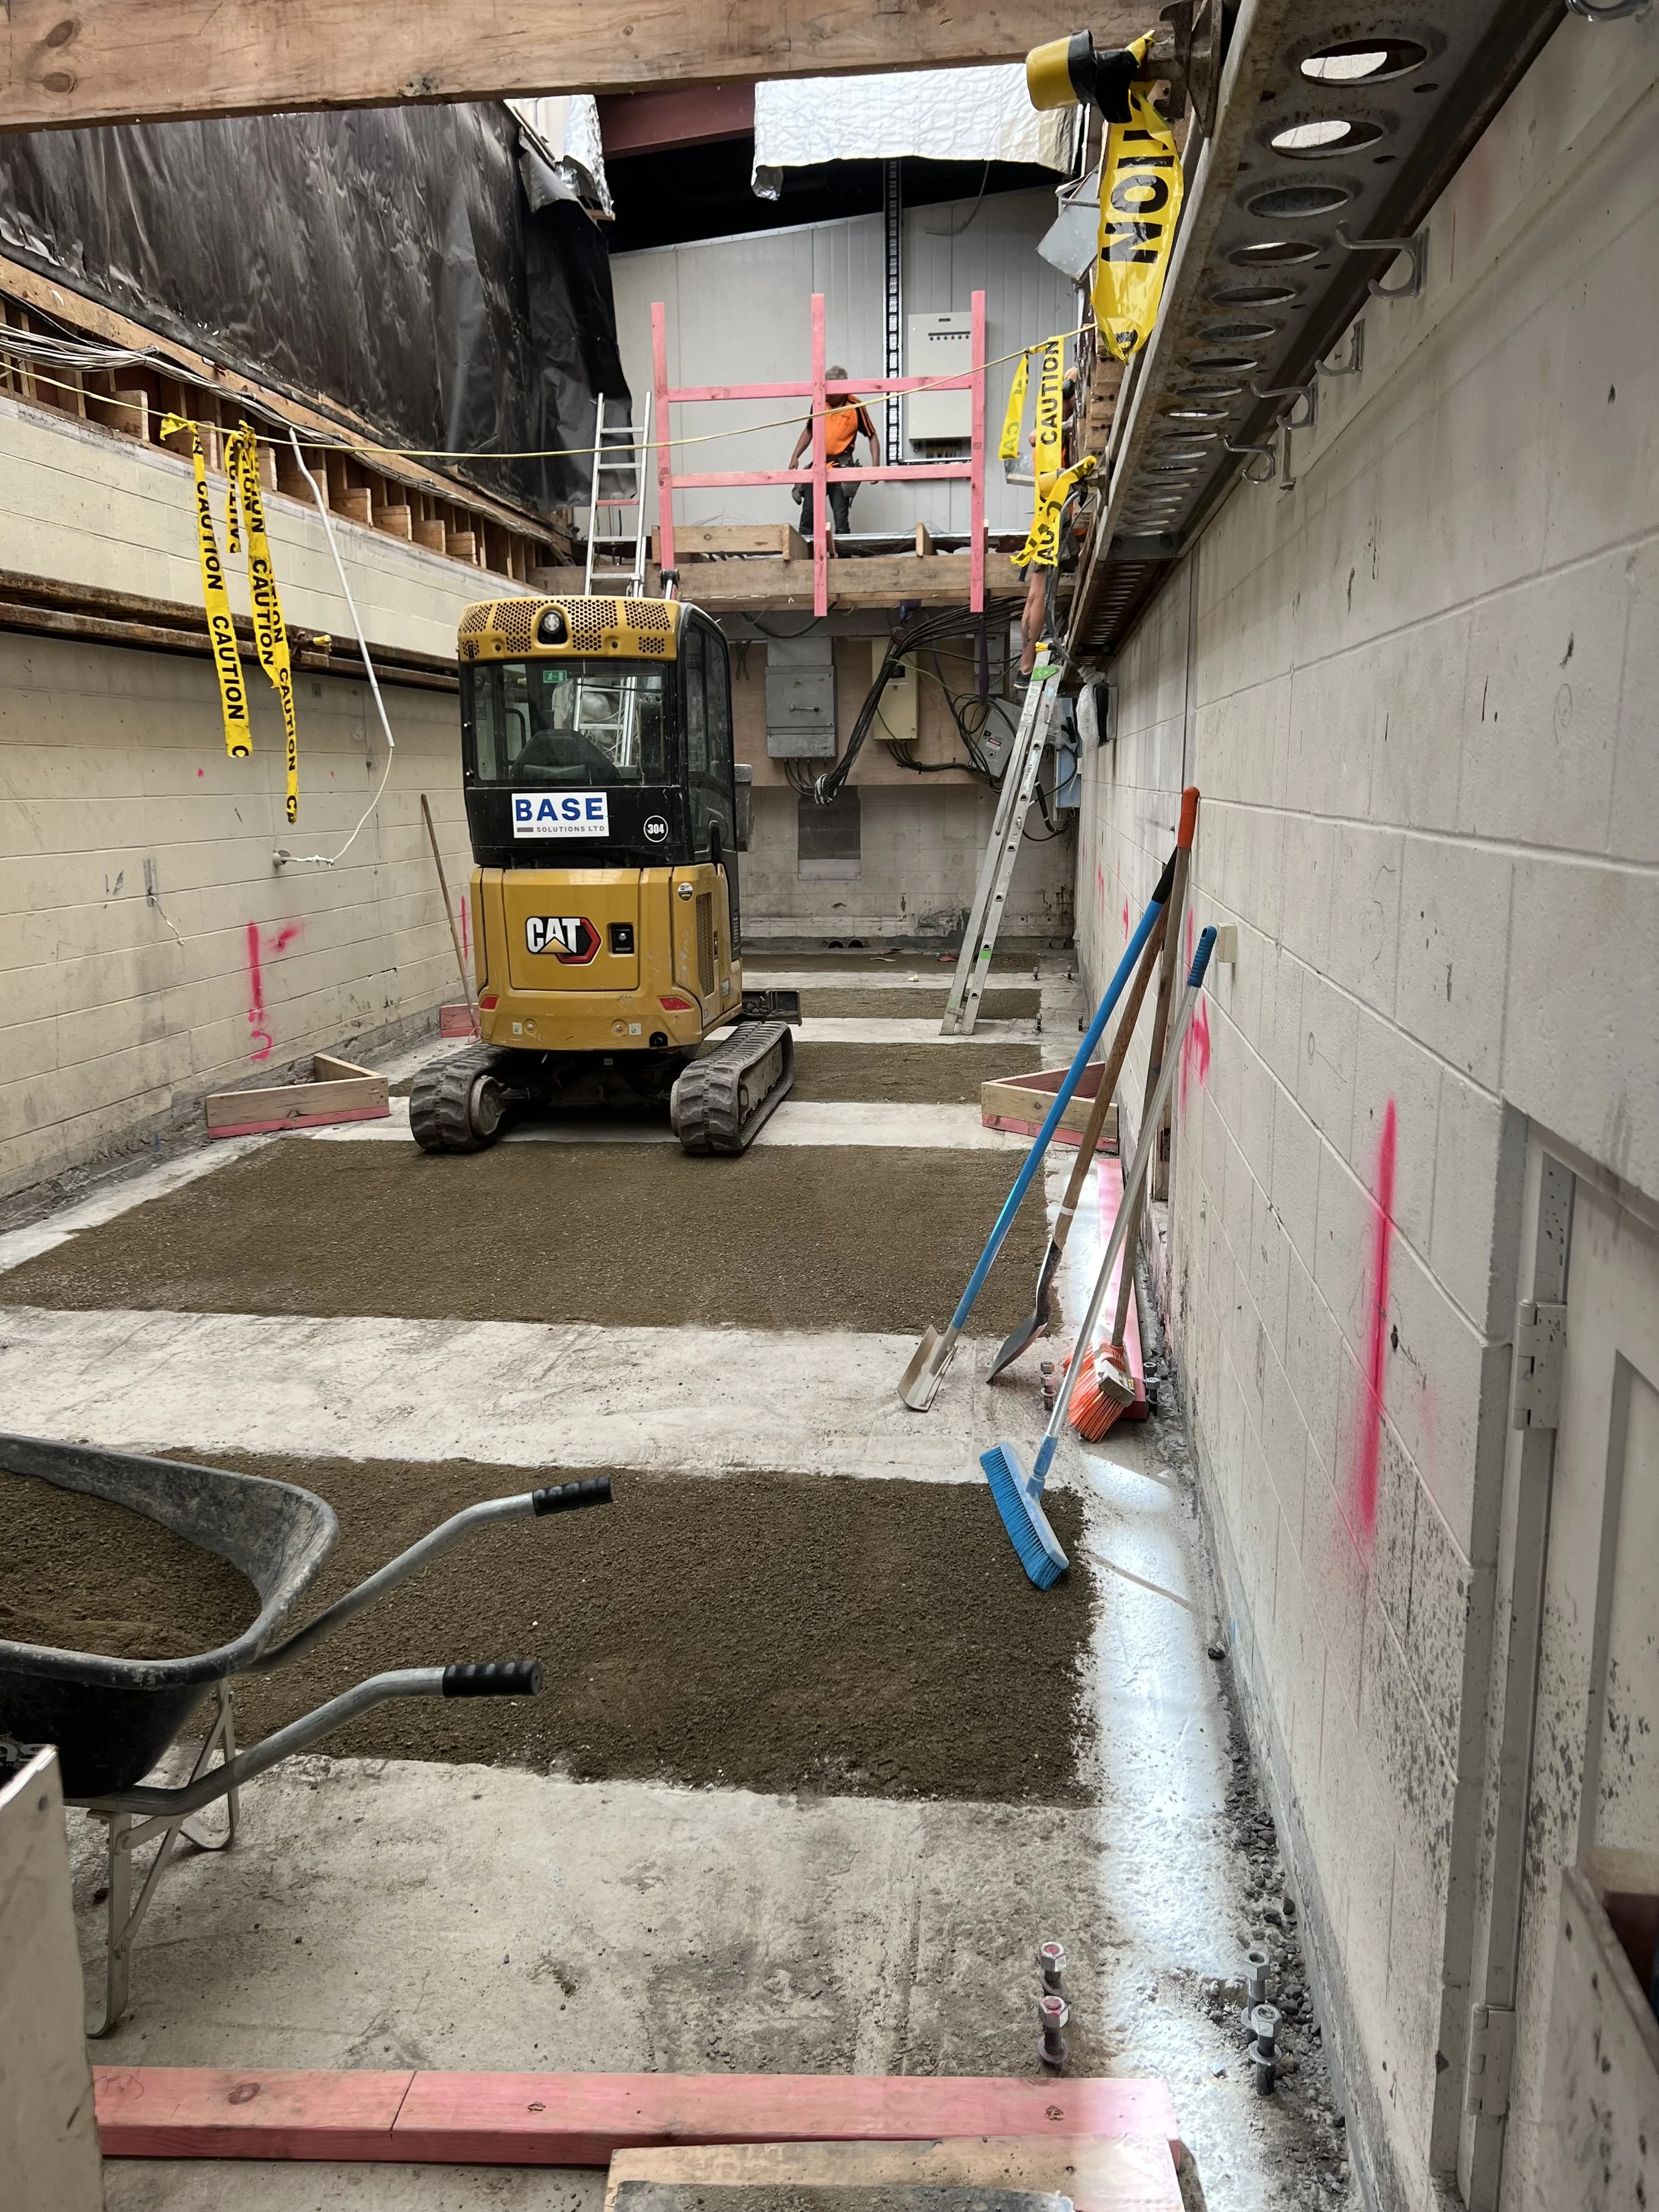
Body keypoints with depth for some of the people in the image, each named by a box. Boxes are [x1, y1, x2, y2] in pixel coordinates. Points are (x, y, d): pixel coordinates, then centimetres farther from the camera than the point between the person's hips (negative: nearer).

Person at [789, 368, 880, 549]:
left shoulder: (856, 407, -8)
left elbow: (872, 436, -2)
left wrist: (876, 465, -12)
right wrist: (795, 456, 11)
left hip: (841, 466, -4)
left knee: (840, 517, -3)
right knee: (808, 513, 4)